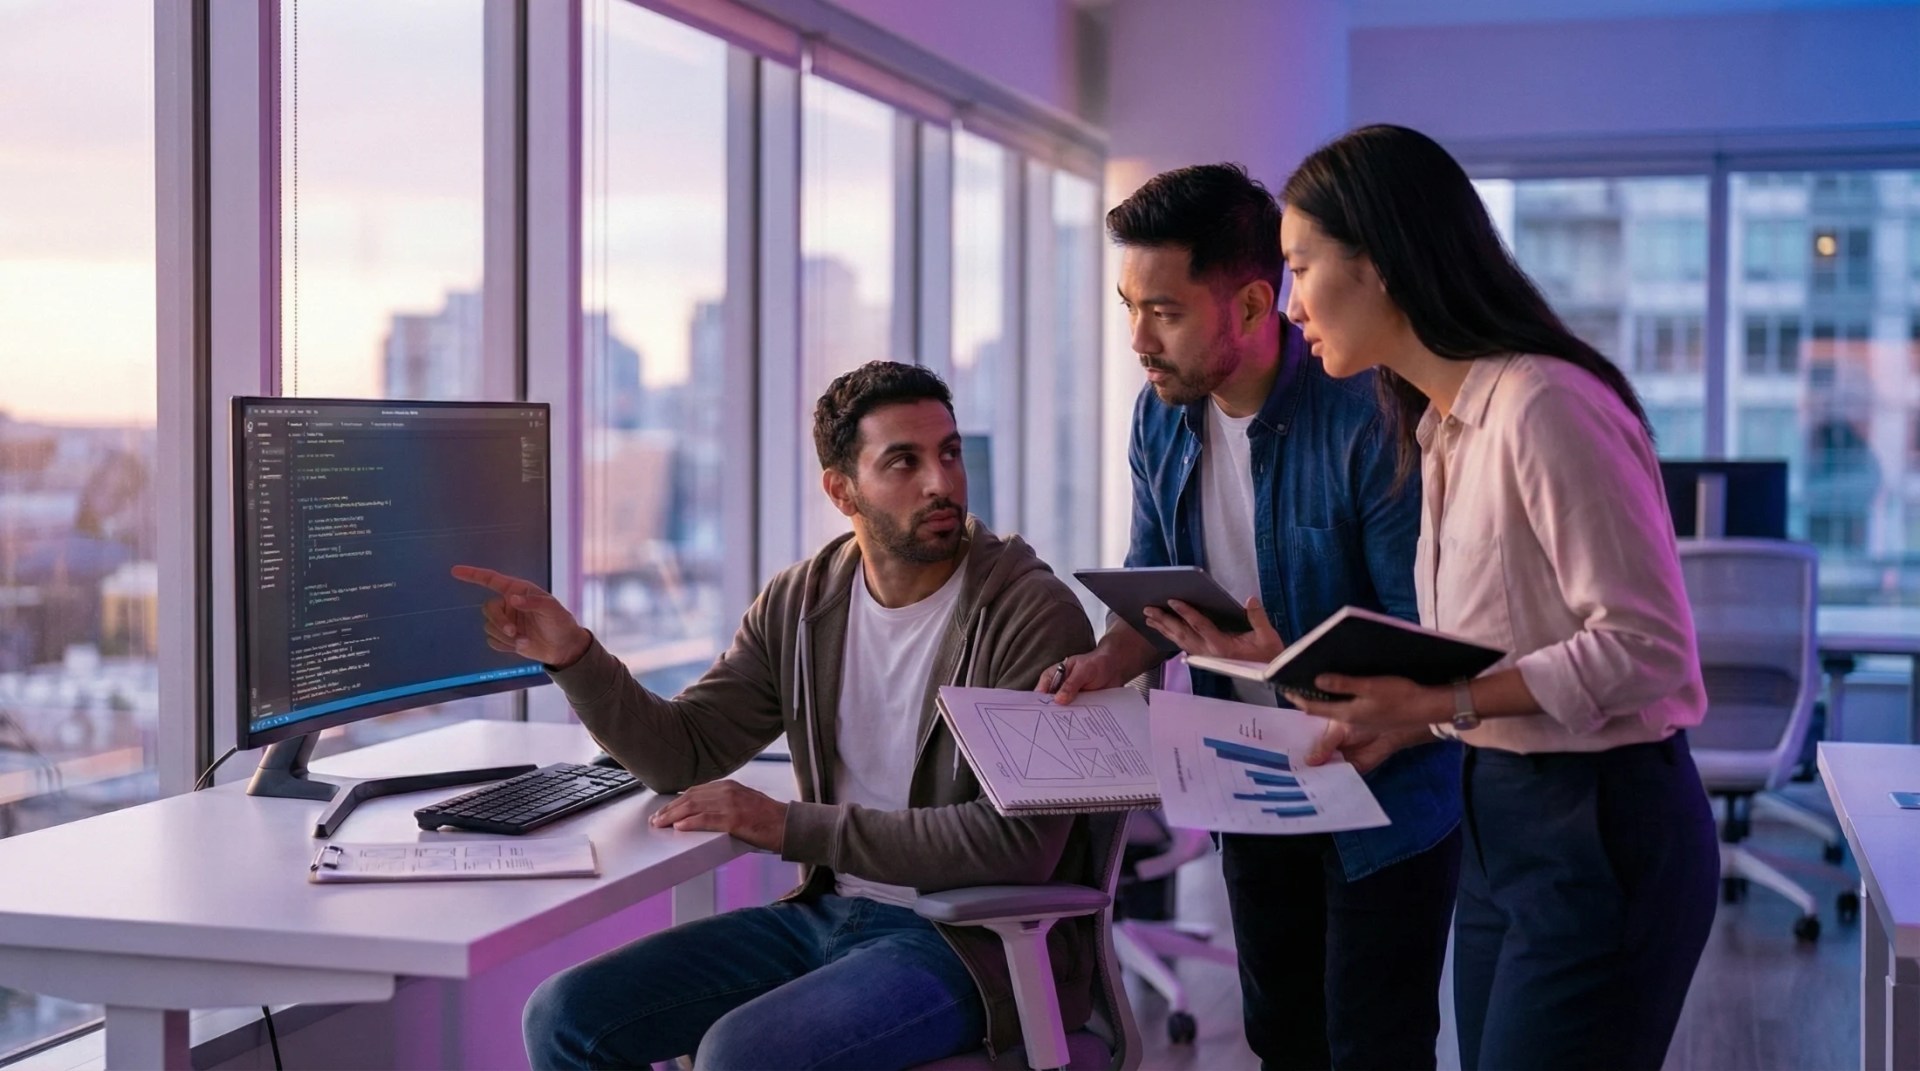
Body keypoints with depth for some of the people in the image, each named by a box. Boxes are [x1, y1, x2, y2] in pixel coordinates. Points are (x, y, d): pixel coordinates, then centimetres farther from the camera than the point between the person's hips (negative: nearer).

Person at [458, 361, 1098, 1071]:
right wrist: (570, 654, -11)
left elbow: (1018, 841, -22)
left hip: (979, 937, -6)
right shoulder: (801, 602, 5)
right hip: (829, 911, 6)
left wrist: (793, 826, -21)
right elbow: (682, 755, 7)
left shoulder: (1032, 613, -14)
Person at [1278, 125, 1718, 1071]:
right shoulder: (1443, 428, 10)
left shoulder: (1544, 408, -18)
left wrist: (1440, 702, -26)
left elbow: (1645, 646, -21)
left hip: (1601, 829, -9)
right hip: (1497, 820, 9)